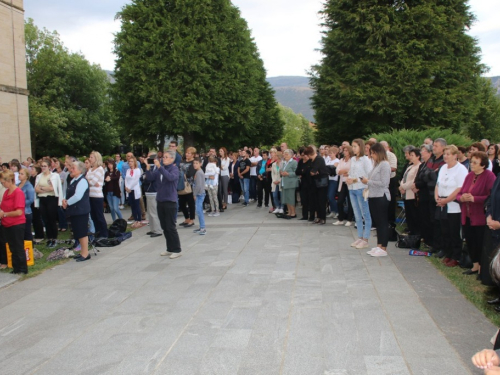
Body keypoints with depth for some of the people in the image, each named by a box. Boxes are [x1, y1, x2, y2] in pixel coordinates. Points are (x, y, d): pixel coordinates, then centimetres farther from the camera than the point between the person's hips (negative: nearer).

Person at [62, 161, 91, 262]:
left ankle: (85, 253, 5)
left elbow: (77, 196, -23)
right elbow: (69, 194, 22)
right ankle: (83, 252, 25)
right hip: (74, 210, 10)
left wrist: (67, 203, -10)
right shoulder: (73, 180, 14)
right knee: (78, 233, 14)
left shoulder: (82, 181, -15)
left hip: (81, 211, -10)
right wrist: (65, 201, 1)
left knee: (82, 233, -4)